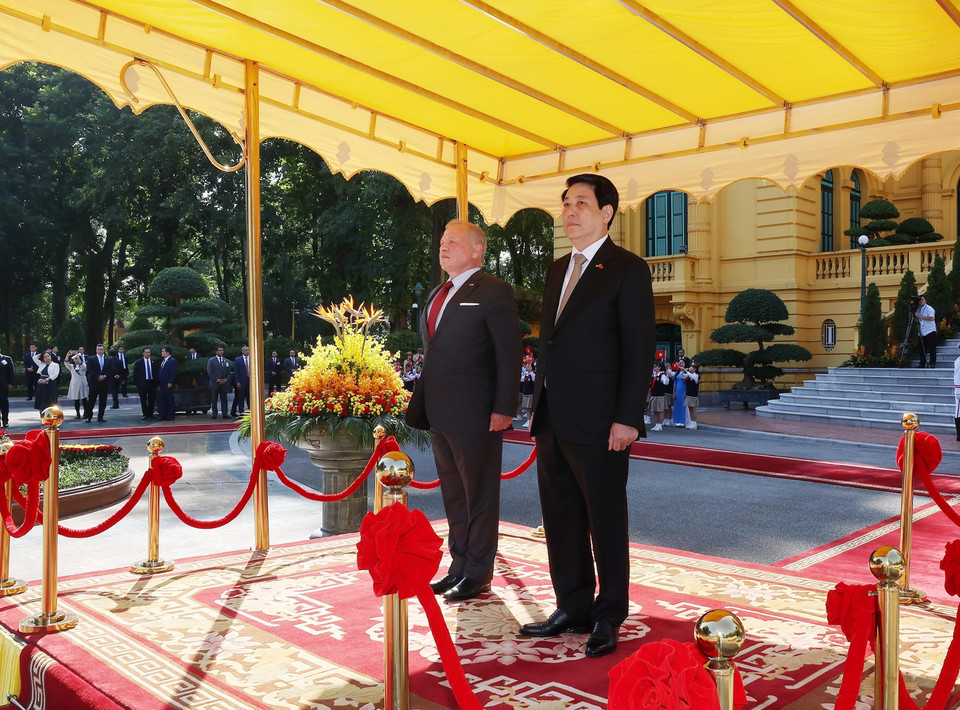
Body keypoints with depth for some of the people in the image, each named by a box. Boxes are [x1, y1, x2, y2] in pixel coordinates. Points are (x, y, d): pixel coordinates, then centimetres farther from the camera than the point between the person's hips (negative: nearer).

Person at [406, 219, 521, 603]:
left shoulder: (494, 291, -8)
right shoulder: (437, 295, 18)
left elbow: (509, 354, -12)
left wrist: (504, 408, -17)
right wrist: (421, 403, 14)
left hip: (474, 413, -8)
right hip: (439, 413, 8)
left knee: (479, 496, 4)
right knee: (453, 494, 17)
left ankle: (477, 574, 15)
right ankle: (459, 564, 29)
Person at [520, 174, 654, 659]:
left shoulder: (627, 270, -6)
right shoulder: (558, 269, 16)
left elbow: (639, 350, -11)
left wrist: (627, 418, -17)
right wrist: (539, 406, 13)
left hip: (598, 423, -7)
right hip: (552, 420, 8)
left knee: (606, 523, 6)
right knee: (560, 520, 14)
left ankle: (609, 617, 22)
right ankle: (573, 608, 29)